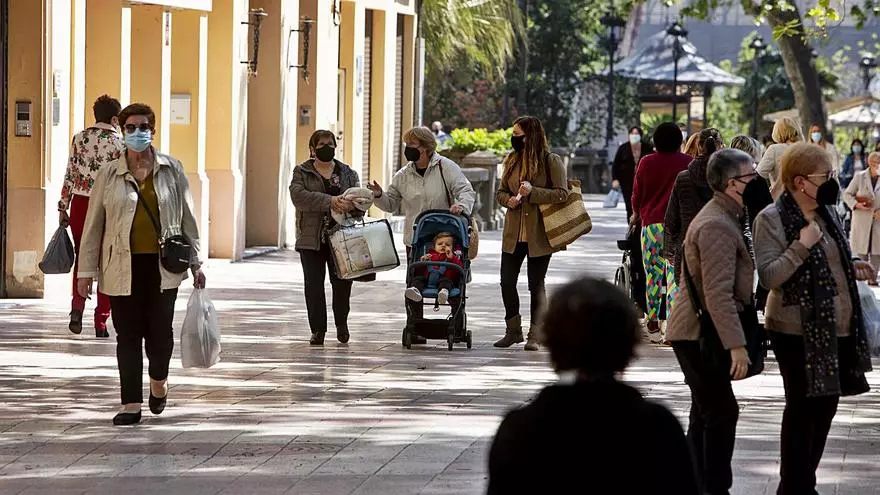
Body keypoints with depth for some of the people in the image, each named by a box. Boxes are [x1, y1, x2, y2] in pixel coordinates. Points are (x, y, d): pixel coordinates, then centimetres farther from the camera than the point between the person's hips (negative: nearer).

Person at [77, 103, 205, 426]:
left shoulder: (171, 170, 5)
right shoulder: (109, 175, 4)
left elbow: (187, 217, 9)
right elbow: (93, 224, 6)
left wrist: (195, 263, 7)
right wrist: (86, 271, 4)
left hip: (163, 265, 0)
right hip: (124, 266, 0)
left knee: (160, 332, 0)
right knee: (128, 335, 1)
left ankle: (158, 380, 31)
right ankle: (131, 404, 5)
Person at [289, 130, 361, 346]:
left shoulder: (348, 173, 13)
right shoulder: (301, 172, 6)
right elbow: (298, 196, -13)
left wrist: (351, 205, -22)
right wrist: (330, 202, -24)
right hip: (312, 238, -1)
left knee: (342, 281, 0)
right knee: (313, 284, -2)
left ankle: (342, 323, 23)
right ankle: (318, 329, 4)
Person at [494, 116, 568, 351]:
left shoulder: (551, 161, -6)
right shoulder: (512, 160, 11)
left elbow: (562, 194, -12)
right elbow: (500, 191, 18)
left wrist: (532, 192, -22)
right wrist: (507, 199, -5)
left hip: (539, 235, -5)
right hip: (513, 234, 5)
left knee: (536, 285, 2)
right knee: (506, 281, 4)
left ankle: (534, 335, 9)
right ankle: (513, 330, 18)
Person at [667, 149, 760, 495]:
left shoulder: (724, 218, 16)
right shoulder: (717, 226, -20)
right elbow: (718, 293, -26)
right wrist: (737, 345, -27)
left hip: (697, 334, 11)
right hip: (699, 335, -11)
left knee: (706, 413, 15)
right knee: (722, 413, -11)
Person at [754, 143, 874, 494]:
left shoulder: (825, 214, 11)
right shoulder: (772, 219, -12)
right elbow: (768, 276, -19)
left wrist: (853, 270, 6)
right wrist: (801, 245, -26)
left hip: (837, 328, 8)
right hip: (799, 330, -8)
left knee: (826, 404, 13)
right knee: (803, 407, -2)